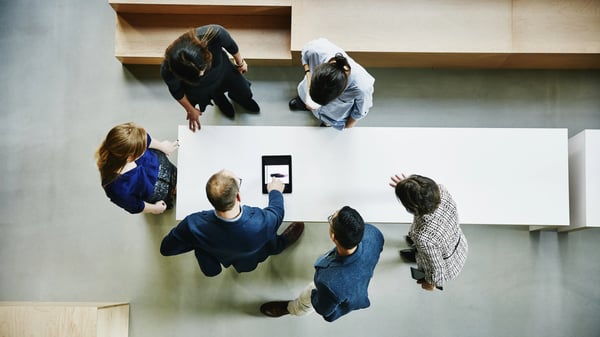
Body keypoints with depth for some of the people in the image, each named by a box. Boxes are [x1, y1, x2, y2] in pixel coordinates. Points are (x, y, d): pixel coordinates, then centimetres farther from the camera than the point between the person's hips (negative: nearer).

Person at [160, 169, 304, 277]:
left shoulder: (194, 224, -42)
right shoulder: (261, 223, -44)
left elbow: (166, 248, -22)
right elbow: (277, 211, -17)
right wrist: (275, 191, 4)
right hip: (250, 261, 0)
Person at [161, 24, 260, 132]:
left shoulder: (215, 34, -46)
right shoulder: (167, 71, -43)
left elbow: (230, 45, -20)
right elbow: (176, 90, -17)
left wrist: (240, 62, 0)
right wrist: (190, 110, -1)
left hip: (222, 69, 2)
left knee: (245, 94, 26)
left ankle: (234, 95, 61)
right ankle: (219, 100, 61)